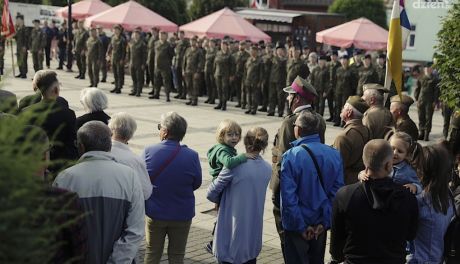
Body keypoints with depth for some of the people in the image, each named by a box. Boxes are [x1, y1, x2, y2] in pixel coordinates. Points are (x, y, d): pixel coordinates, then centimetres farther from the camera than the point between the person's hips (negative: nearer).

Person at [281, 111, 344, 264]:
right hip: (321, 226, 4)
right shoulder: (334, 155, -7)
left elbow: (288, 197, -20)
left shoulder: (291, 156, -19)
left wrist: (301, 227, -12)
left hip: (297, 226, -4)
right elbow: (336, 191, -6)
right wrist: (325, 222, -3)